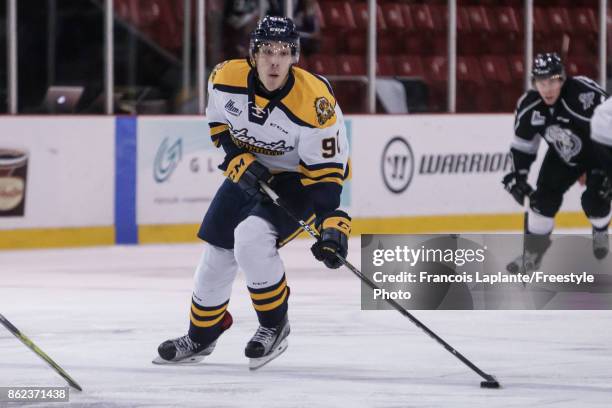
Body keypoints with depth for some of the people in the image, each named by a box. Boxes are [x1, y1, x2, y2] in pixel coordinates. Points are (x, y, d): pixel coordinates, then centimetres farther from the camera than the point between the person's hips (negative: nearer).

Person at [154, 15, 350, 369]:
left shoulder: (314, 102, -32)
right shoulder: (227, 78, -19)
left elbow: (326, 170, -25)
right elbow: (218, 121, 4)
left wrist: (332, 224, -34)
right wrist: (237, 159, -11)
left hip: (295, 179, -5)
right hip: (247, 175, 5)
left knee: (251, 238, -27)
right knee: (218, 253, 11)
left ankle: (275, 326, -6)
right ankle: (201, 337, 35)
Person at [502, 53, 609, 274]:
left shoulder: (584, 94, -36)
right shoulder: (529, 106, -18)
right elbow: (522, 145, -3)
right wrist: (517, 175, -6)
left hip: (599, 150, -4)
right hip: (563, 155, 4)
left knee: (594, 201, -16)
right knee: (543, 197, -5)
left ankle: (600, 232, 19)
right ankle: (532, 252, 11)